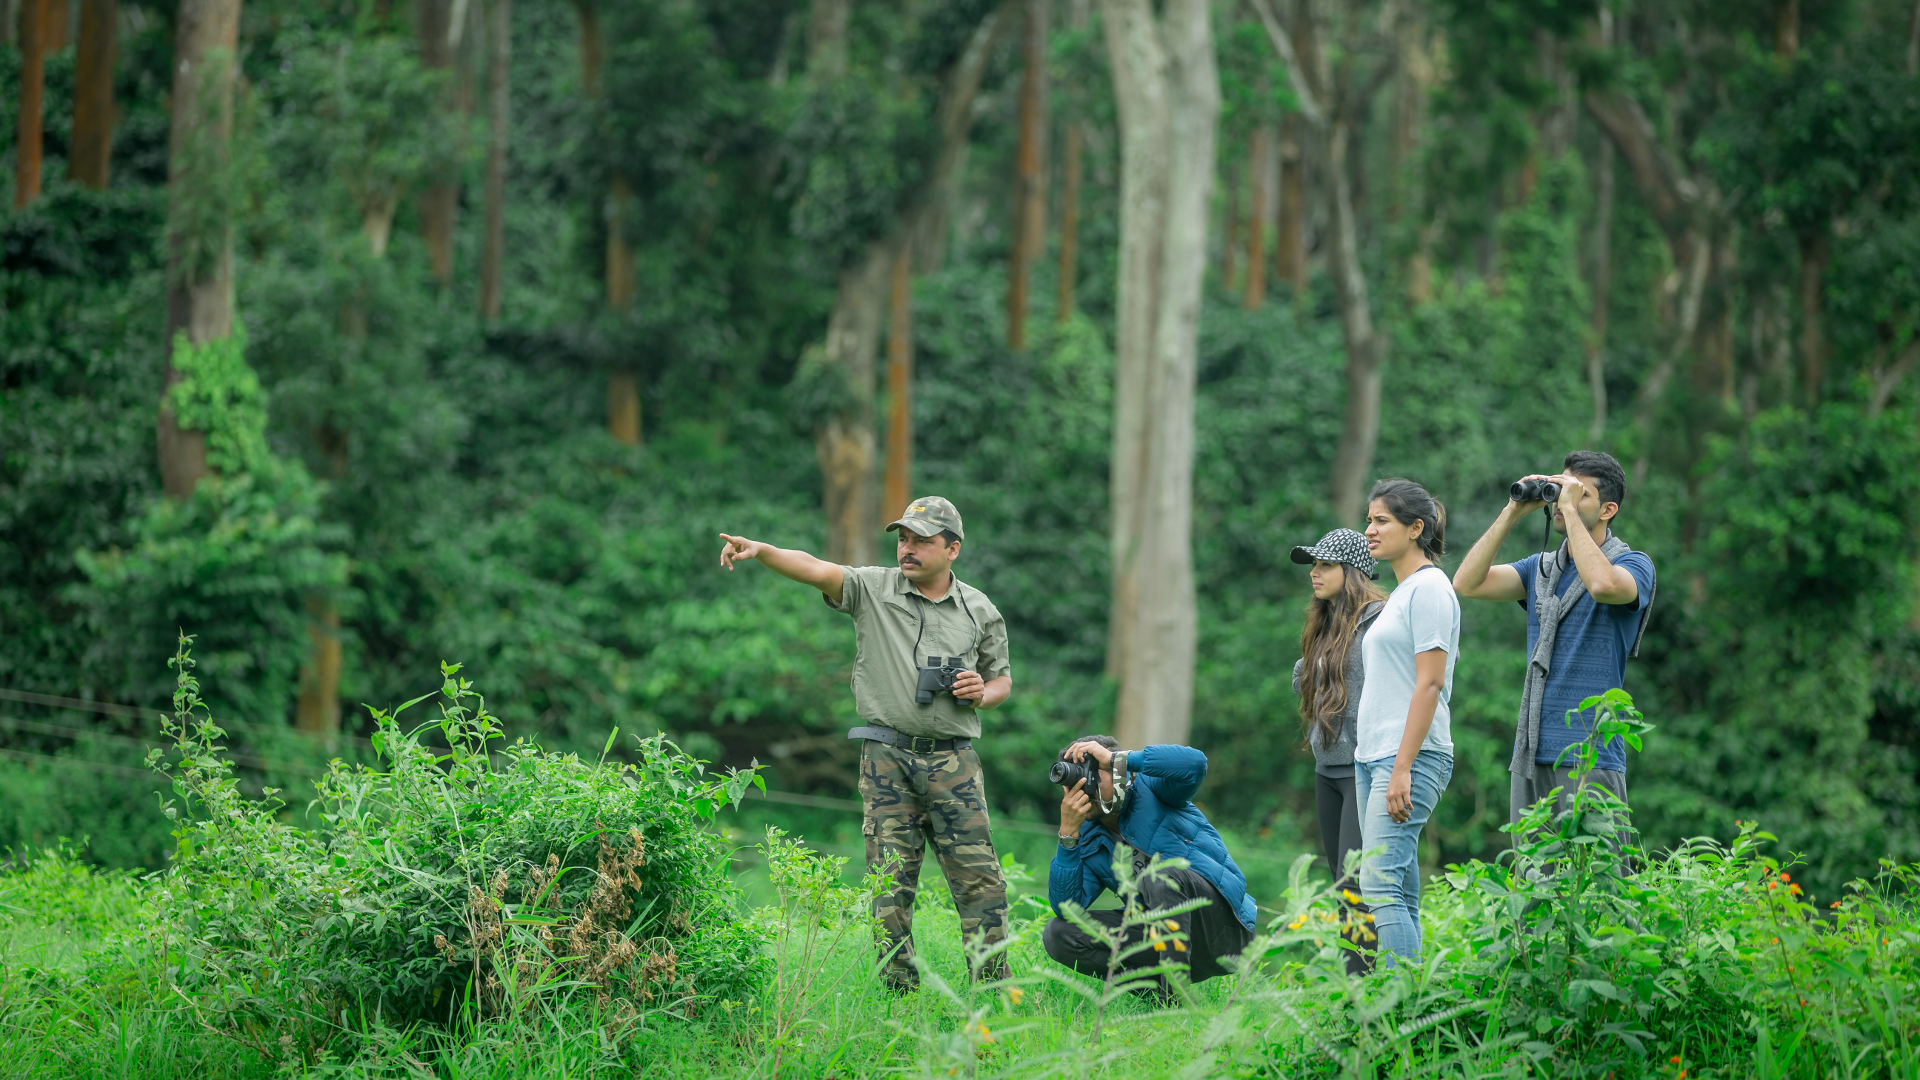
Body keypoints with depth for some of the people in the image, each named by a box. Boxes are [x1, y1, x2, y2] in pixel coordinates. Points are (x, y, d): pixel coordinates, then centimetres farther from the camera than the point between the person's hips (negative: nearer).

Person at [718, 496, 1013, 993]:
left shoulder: (980, 611, 10)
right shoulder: (873, 589, 4)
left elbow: (1002, 679, 21)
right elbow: (815, 570, -11)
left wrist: (983, 693, -3)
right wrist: (760, 550, -29)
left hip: (953, 760, 1)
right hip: (887, 757, -1)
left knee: (978, 877, -3)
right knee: (891, 880, -2)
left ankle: (993, 985, 4)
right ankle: (900, 988, 4)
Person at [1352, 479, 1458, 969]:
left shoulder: (1429, 589, -8)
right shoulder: (1401, 593, 21)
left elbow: (1430, 685, -15)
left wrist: (1402, 769, -21)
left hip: (1411, 757, -10)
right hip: (1373, 758, 10)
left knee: (1380, 885, -18)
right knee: (1400, 895, 6)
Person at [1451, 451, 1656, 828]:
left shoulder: (1632, 564, -1)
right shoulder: (1540, 568, 19)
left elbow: (1603, 584, -25)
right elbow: (1467, 582, 6)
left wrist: (1570, 509, -16)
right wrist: (1513, 512, 2)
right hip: (1530, 755, 6)